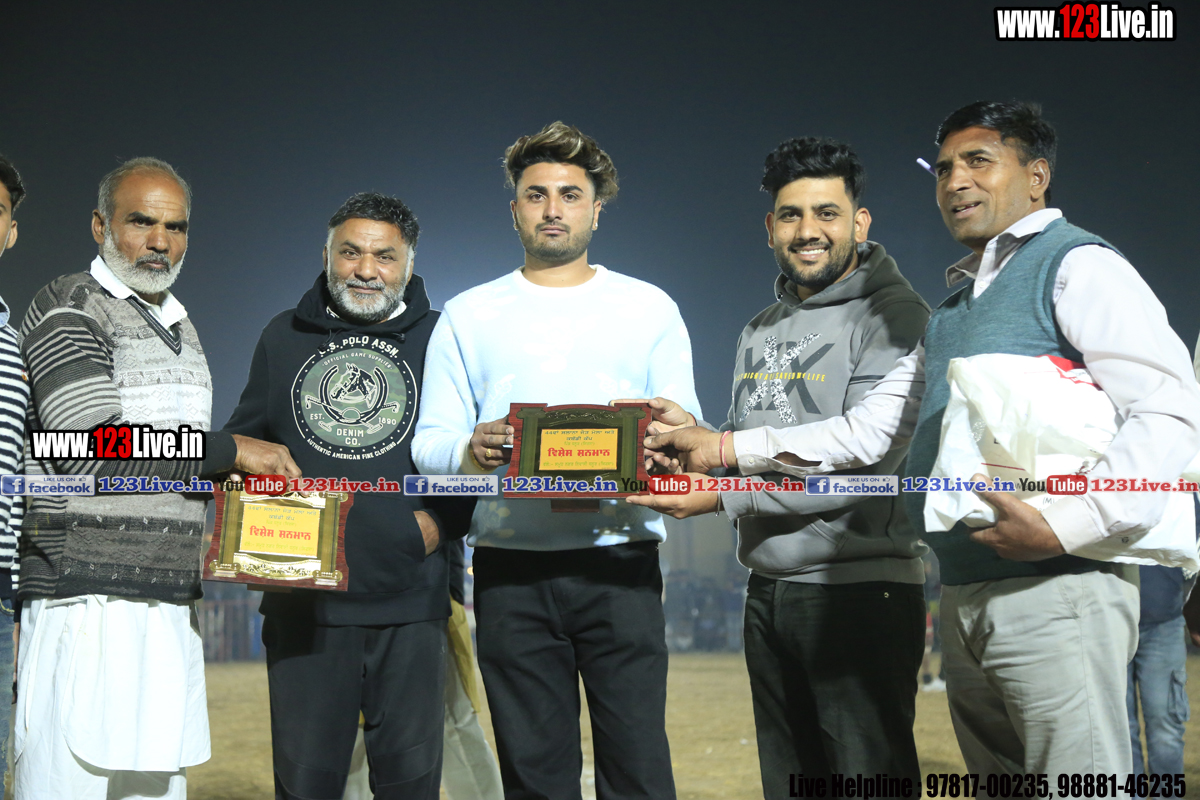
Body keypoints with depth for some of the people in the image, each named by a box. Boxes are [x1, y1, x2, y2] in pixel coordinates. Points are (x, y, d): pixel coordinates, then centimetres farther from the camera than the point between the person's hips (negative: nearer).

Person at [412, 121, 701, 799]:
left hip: (620, 560, 0)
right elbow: (429, 443, 7)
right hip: (510, 566, 1)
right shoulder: (469, 316, 13)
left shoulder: (649, 308, 12)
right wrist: (472, 451, -16)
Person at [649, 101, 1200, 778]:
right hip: (964, 599, 8)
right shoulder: (953, 307, 24)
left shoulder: (1078, 265, -2)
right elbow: (867, 429, 22)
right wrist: (726, 450, 14)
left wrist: (1066, 526, -24)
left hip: (1053, 590, -8)